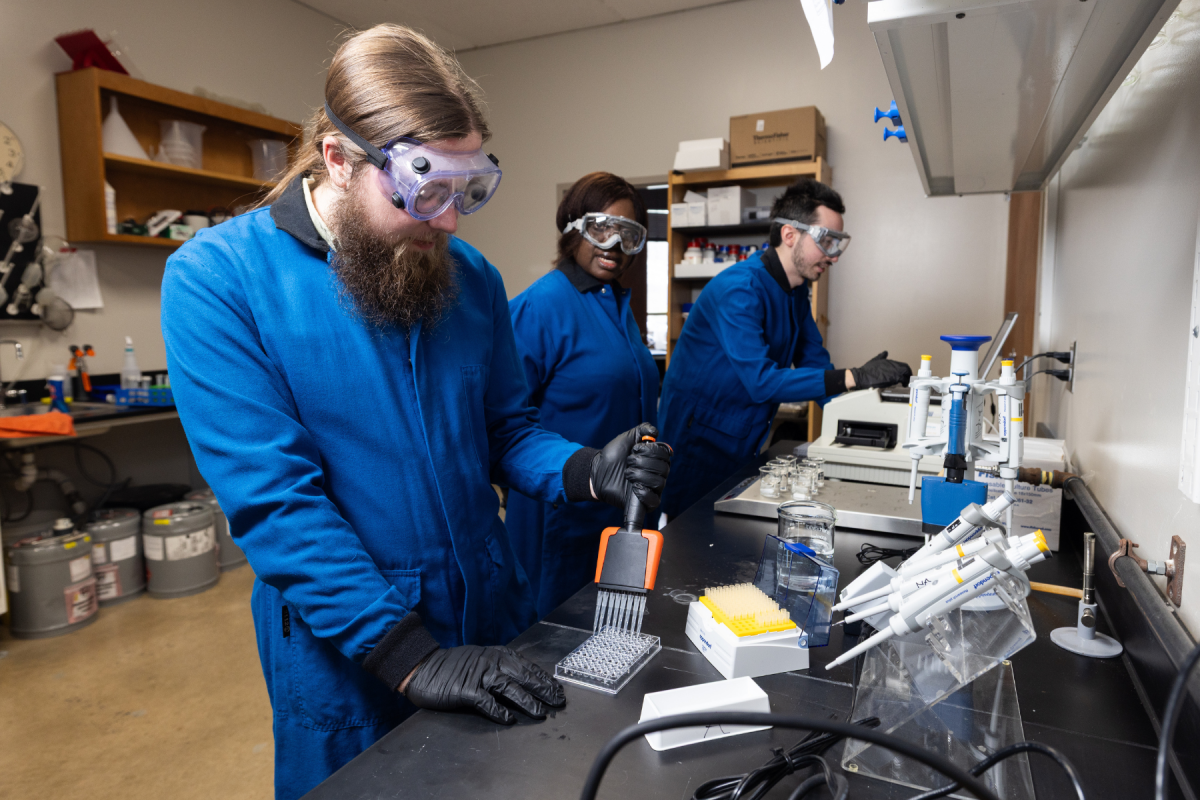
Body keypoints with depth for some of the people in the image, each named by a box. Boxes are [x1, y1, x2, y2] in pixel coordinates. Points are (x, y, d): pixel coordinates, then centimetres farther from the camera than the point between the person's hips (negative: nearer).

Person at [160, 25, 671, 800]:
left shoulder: (471, 276, -1)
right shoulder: (216, 278, -15)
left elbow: (507, 428, 6)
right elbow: (272, 495, -21)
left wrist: (588, 472, -15)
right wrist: (410, 658, -24)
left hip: (494, 618, 5)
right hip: (346, 651, -4)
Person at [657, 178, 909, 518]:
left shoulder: (797, 288, 5)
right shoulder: (740, 288, -24)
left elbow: (814, 361, 8)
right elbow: (761, 381, -32)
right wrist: (853, 378, -34)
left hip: (744, 443, 8)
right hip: (699, 439, -8)